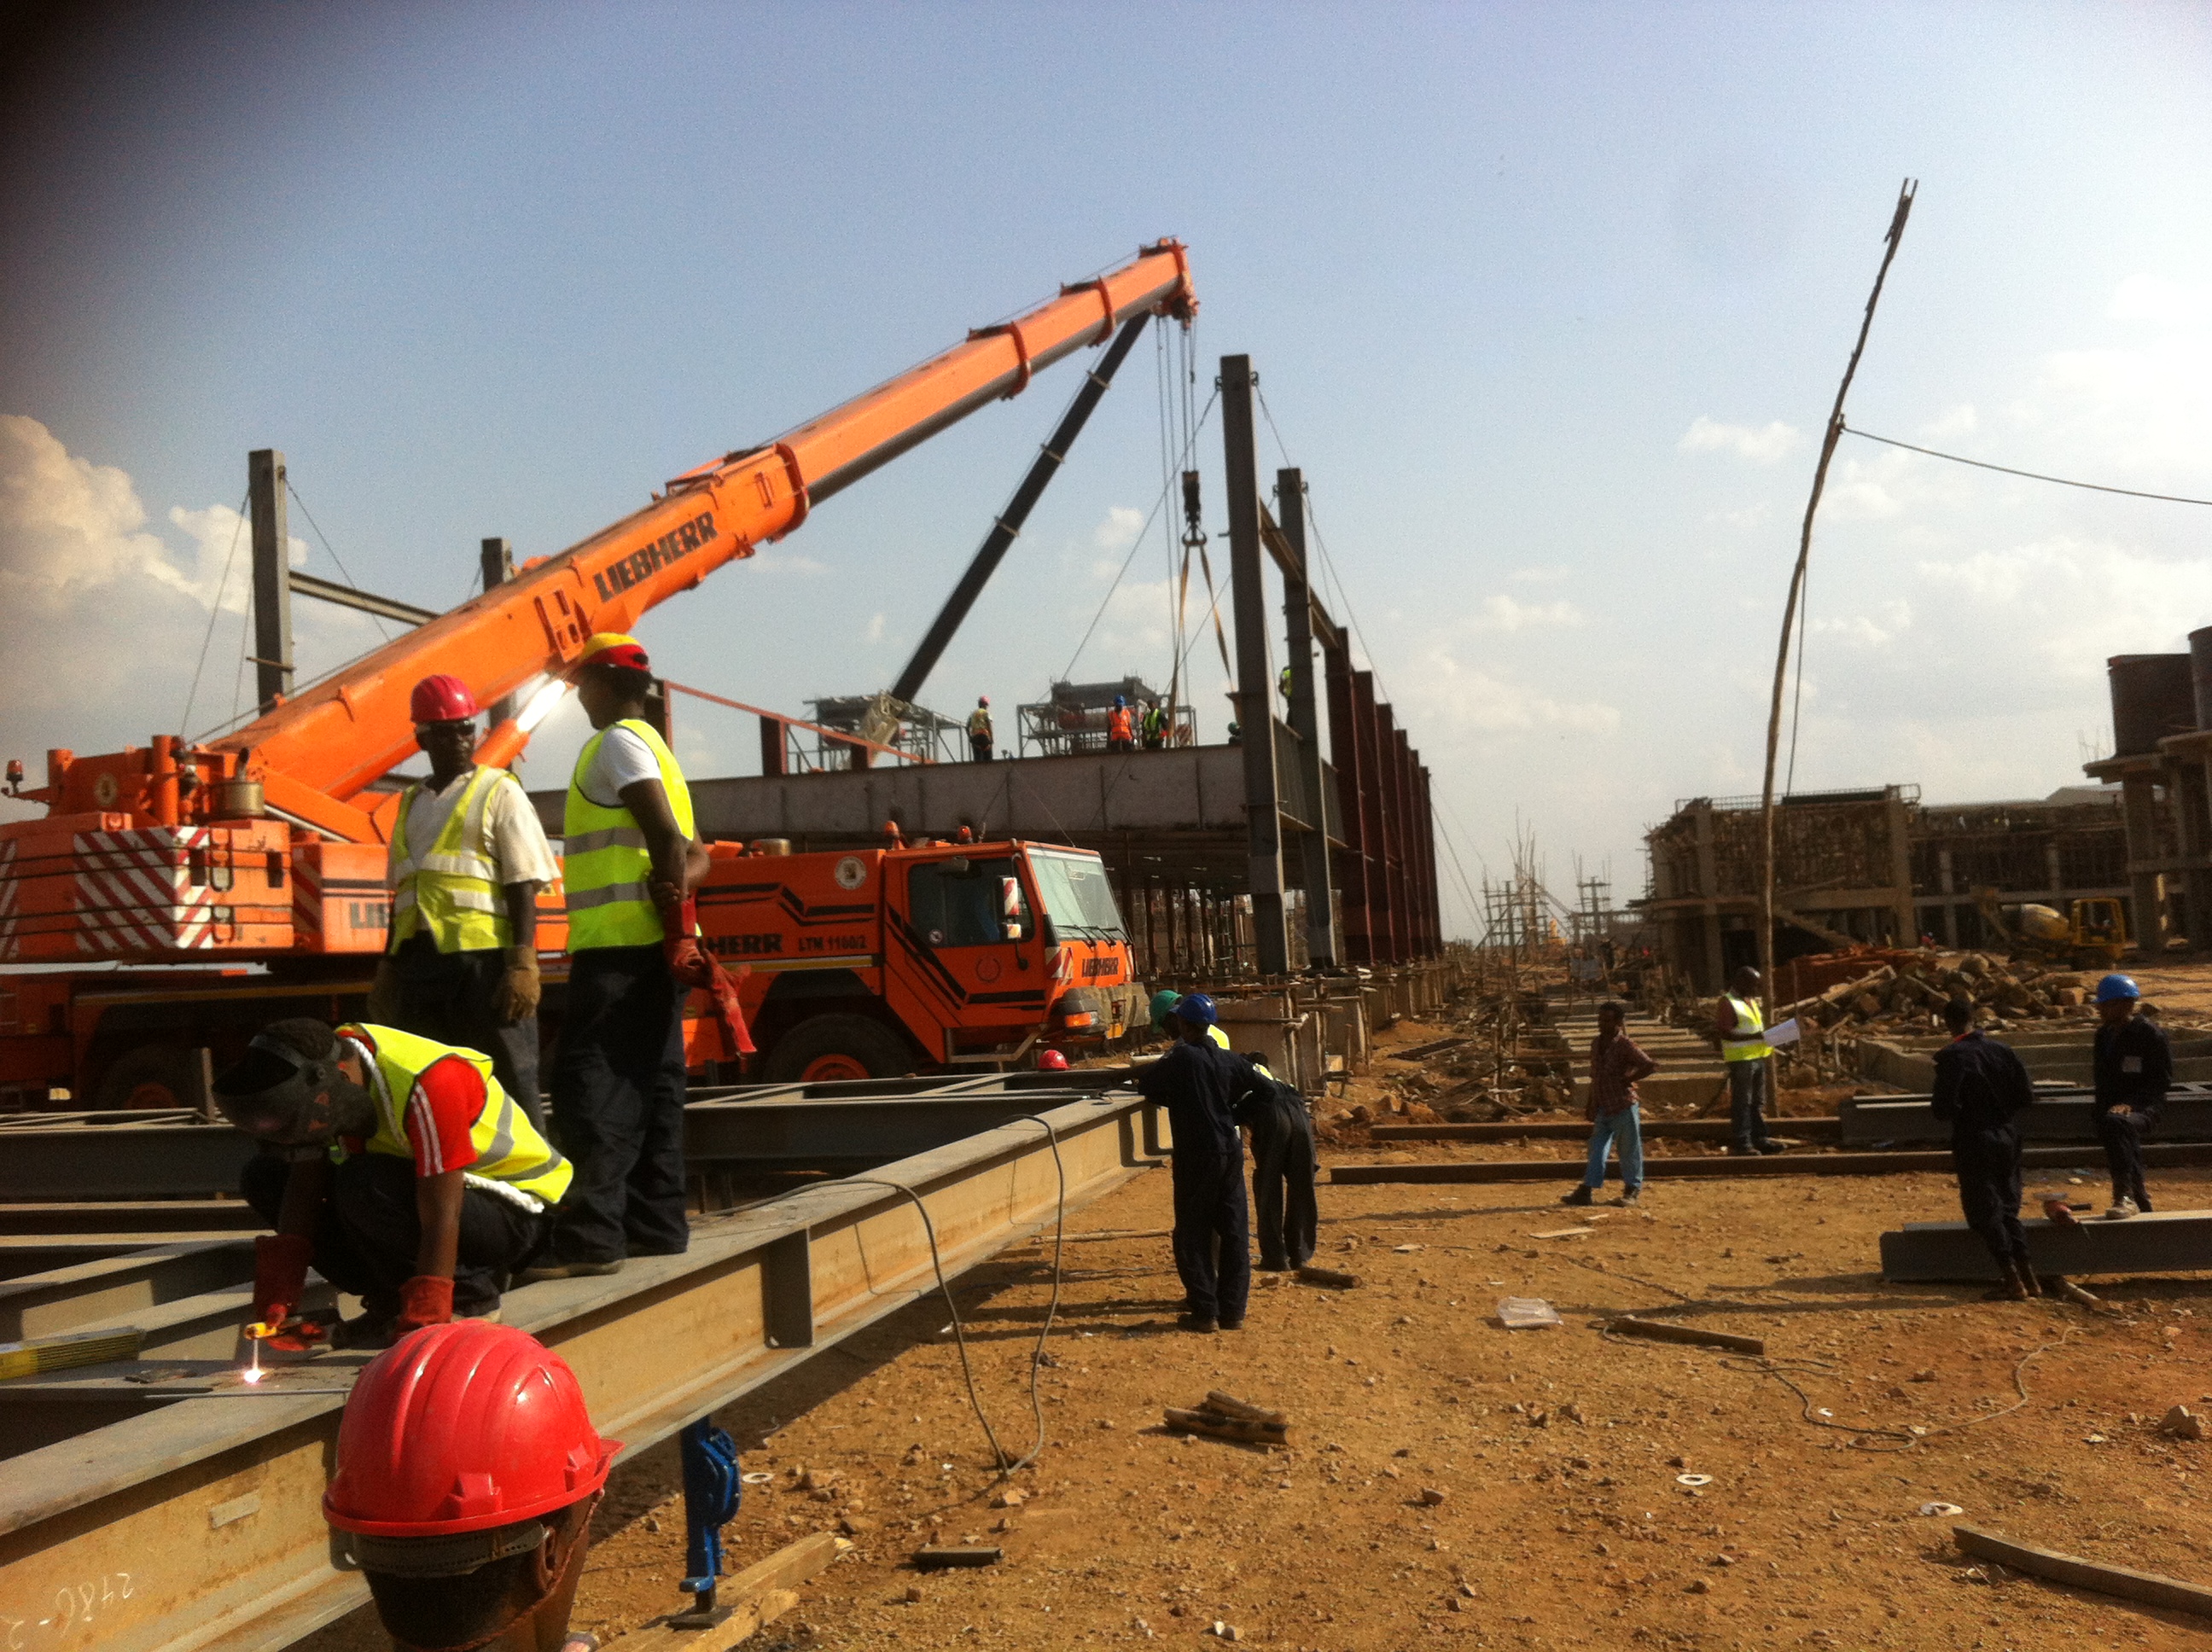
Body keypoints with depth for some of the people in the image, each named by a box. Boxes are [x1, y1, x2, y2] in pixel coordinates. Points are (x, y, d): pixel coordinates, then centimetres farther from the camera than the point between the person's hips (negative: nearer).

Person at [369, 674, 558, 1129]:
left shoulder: (500, 792, 2)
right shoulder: (412, 803, 20)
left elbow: (523, 887, -5)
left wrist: (522, 966, -15)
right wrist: (387, 967, 20)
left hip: (483, 956, -6)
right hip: (419, 961, 6)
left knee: (509, 1084, -5)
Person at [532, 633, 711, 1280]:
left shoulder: (616, 744, -7)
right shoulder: (656, 749, 24)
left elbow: (667, 837, -19)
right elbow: (695, 852, 17)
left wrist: (669, 894, -15)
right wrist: (679, 884, -1)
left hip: (618, 944, -10)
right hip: (655, 946, 10)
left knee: (590, 1086, -12)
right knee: (651, 1088, 11)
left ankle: (591, 1236, -16)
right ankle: (658, 1225, 16)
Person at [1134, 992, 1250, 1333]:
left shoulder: (1179, 1060, -13)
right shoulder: (1227, 1060, 2)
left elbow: (1145, 1085, -2)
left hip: (1196, 1157, -5)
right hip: (1231, 1152, 5)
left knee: (1194, 1236, 3)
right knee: (1234, 1232, 9)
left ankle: (1205, 1311, 3)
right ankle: (1233, 1310, 13)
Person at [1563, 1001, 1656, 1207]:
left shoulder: (1626, 1046, -13)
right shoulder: (1596, 1044, 9)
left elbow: (1650, 1066, -20)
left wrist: (1628, 1079, -16)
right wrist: (1590, 1104, 17)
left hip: (1623, 1107, -7)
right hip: (1602, 1109, 7)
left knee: (1629, 1150, 5)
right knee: (1597, 1149, 6)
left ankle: (1633, 1190, 17)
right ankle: (1587, 1190, 6)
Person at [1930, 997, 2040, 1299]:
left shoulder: (1952, 1057, -15)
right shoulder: (2003, 1050, 1)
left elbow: (1945, 1107, -19)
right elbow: (2026, 1094, 1)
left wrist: (1956, 1117, 3)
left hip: (1974, 1141, -6)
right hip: (2008, 1138, 6)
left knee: (1983, 1211, 4)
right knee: (2008, 1207, 17)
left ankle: (2012, 1279, 1)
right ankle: (2028, 1276, 15)